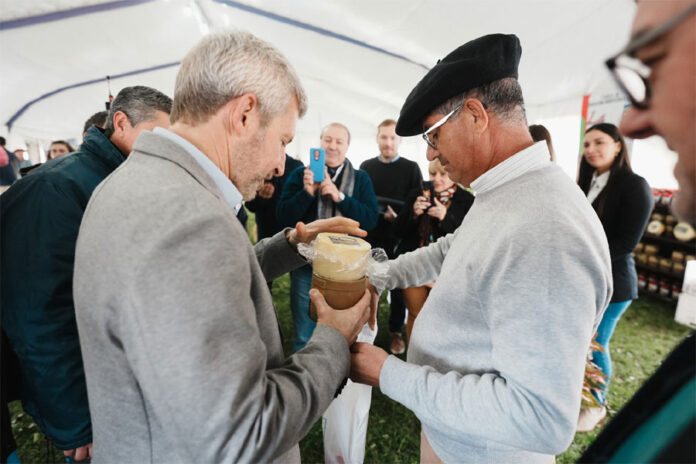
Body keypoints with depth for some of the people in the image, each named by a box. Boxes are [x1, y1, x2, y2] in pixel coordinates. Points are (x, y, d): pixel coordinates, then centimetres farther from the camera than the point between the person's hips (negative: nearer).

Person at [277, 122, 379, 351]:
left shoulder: (361, 178, 2)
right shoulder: (300, 174, 1)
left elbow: (371, 219, -8)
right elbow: (283, 217, -5)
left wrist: (339, 196, -19)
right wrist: (307, 192, -20)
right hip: (306, 264, 0)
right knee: (304, 335, 12)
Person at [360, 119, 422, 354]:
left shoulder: (411, 168, 2)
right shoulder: (366, 167, 9)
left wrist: (400, 218, -19)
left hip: (398, 239, -1)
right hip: (370, 238, 2)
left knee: (398, 286, 9)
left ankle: (396, 331, 27)